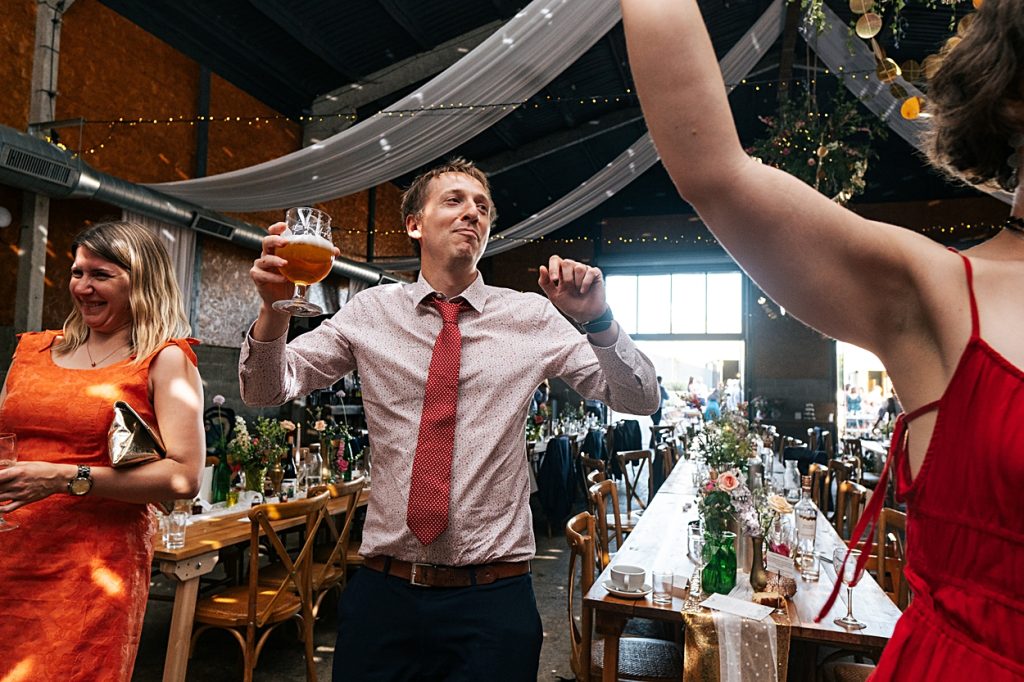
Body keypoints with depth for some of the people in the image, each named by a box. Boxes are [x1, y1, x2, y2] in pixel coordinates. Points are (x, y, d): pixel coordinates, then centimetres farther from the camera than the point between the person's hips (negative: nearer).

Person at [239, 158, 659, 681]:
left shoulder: (533, 316, -1)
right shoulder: (370, 312, 1)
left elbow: (641, 399, -1)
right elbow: (265, 391, 1)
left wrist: (596, 319, -19)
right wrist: (274, 308, -19)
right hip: (384, 588, 1)